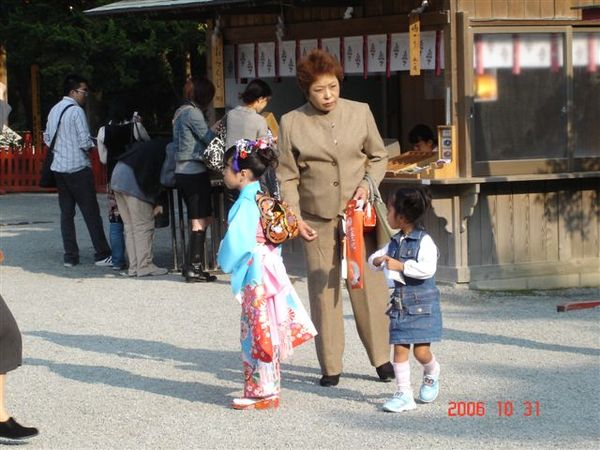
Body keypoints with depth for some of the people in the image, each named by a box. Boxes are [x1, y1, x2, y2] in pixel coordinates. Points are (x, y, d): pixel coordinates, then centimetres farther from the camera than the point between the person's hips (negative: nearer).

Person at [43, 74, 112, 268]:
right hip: (78, 168, -7)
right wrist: (94, 143, 2)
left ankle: (70, 256, 7)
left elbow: (47, 138, 18)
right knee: (91, 213, -2)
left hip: (59, 168, 7)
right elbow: (85, 142, -17)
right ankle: (102, 255, 0)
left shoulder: (54, 110, 11)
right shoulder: (76, 111, -13)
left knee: (66, 212, 9)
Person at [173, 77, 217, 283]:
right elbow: (209, 139, -10)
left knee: (198, 221, 15)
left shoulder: (180, 112, 16)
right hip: (195, 171, -10)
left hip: (182, 171, 10)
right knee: (200, 221, -5)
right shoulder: (193, 113, -13)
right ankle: (194, 269, -5)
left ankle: (191, 266, 16)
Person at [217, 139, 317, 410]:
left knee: (257, 332, -3)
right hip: (270, 269, 9)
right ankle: (266, 389, 20)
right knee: (266, 333, 14)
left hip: (255, 276, -9)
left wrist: (225, 263, -1)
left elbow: (237, 242, -20)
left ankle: (262, 393, 3)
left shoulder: (245, 204, -18)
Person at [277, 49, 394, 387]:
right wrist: (294, 217, -5)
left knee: (369, 284, 1)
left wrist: (368, 184, -6)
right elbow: (287, 175, 2)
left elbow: (379, 156, 12)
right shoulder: (292, 123, -1)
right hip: (317, 217, -1)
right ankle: (331, 367, 10)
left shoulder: (360, 112, 2)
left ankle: (382, 358, 13)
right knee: (323, 289, 2)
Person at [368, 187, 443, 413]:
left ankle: (431, 373, 26)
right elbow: (374, 259, 20)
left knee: (421, 350, -7)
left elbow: (428, 268, -25)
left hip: (422, 304, -6)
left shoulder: (424, 241, -12)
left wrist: (401, 266, -20)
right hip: (400, 303, 6)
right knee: (400, 349, 1)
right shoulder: (395, 241, 11)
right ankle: (404, 394, 5)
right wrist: (377, 260, -4)